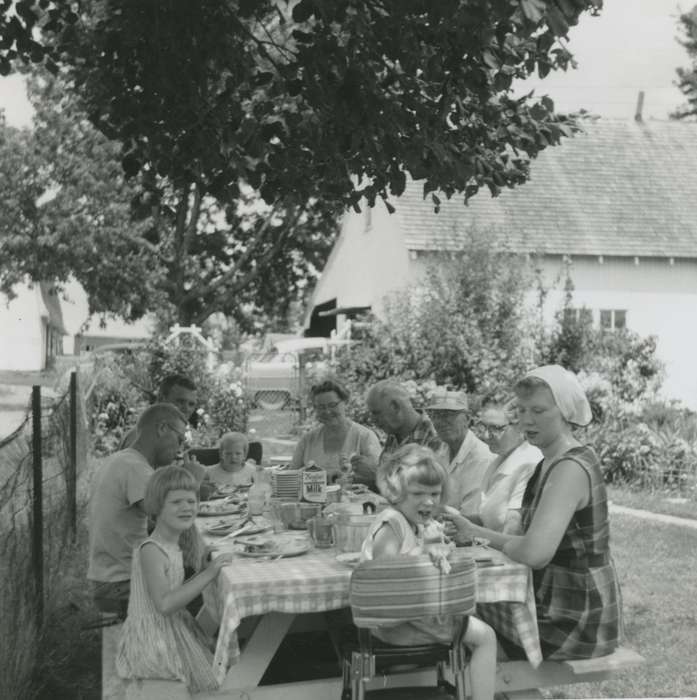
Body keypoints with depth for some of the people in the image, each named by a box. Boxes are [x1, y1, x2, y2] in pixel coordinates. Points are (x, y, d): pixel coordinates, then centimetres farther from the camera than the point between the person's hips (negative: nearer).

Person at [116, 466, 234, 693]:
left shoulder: (174, 545, 5)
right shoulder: (151, 550, -22)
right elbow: (165, 604, -30)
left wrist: (208, 566, -1)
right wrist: (207, 574, -29)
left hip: (174, 630, 9)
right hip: (153, 643, -9)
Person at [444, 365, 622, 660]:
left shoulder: (571, 469, -21)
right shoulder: (549, 464, 10)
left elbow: (535, 552, -31)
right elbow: (527, 537, 10)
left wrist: (483, 536, -15)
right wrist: (474, 530, -3)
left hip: (574, 623, -9)